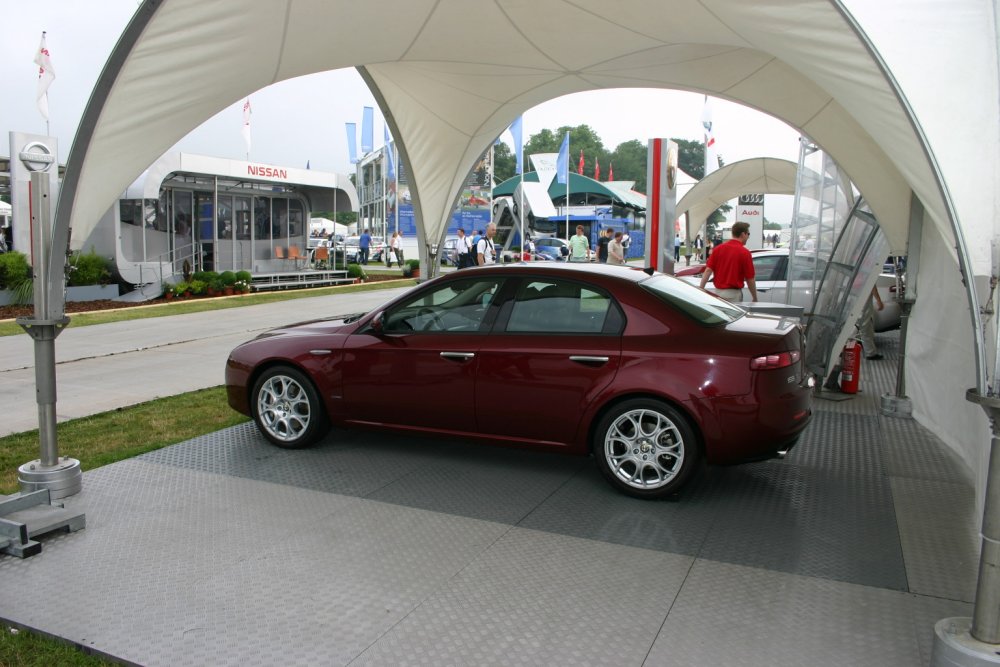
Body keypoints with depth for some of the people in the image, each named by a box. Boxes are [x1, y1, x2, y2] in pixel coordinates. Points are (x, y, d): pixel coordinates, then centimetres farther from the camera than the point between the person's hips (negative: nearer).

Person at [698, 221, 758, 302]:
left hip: (717, 292, 5)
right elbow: (750, 279, -7)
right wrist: (755, 298, 4)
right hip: (733, 294, -5)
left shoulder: (718, 249, 3)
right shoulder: (745, 253, -9)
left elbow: (708, 270, -2)